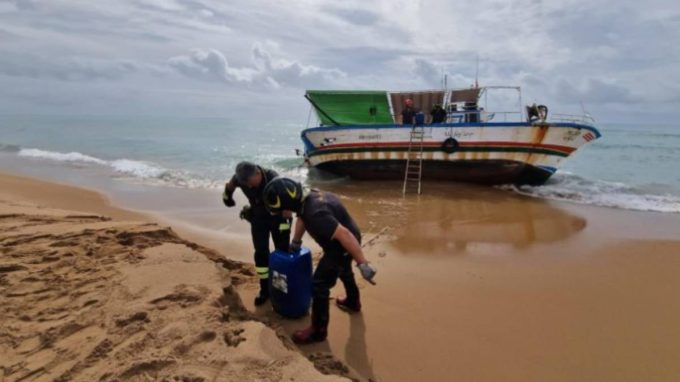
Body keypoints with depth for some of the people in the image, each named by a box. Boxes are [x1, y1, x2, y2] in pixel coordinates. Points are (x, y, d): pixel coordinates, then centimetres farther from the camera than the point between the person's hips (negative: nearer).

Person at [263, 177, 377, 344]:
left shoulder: (315, 214, -37)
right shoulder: (307, 199, -6)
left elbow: (344, 235, -39)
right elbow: (301, 218, 15)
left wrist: (363, 264, -35)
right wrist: (295, 243, 26)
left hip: (343, 246, -10)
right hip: (341, 243, 10)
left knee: (319, 284, -5)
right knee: (343, 271, 33)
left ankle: (318, 331, 10)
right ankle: (353, 302, 58)